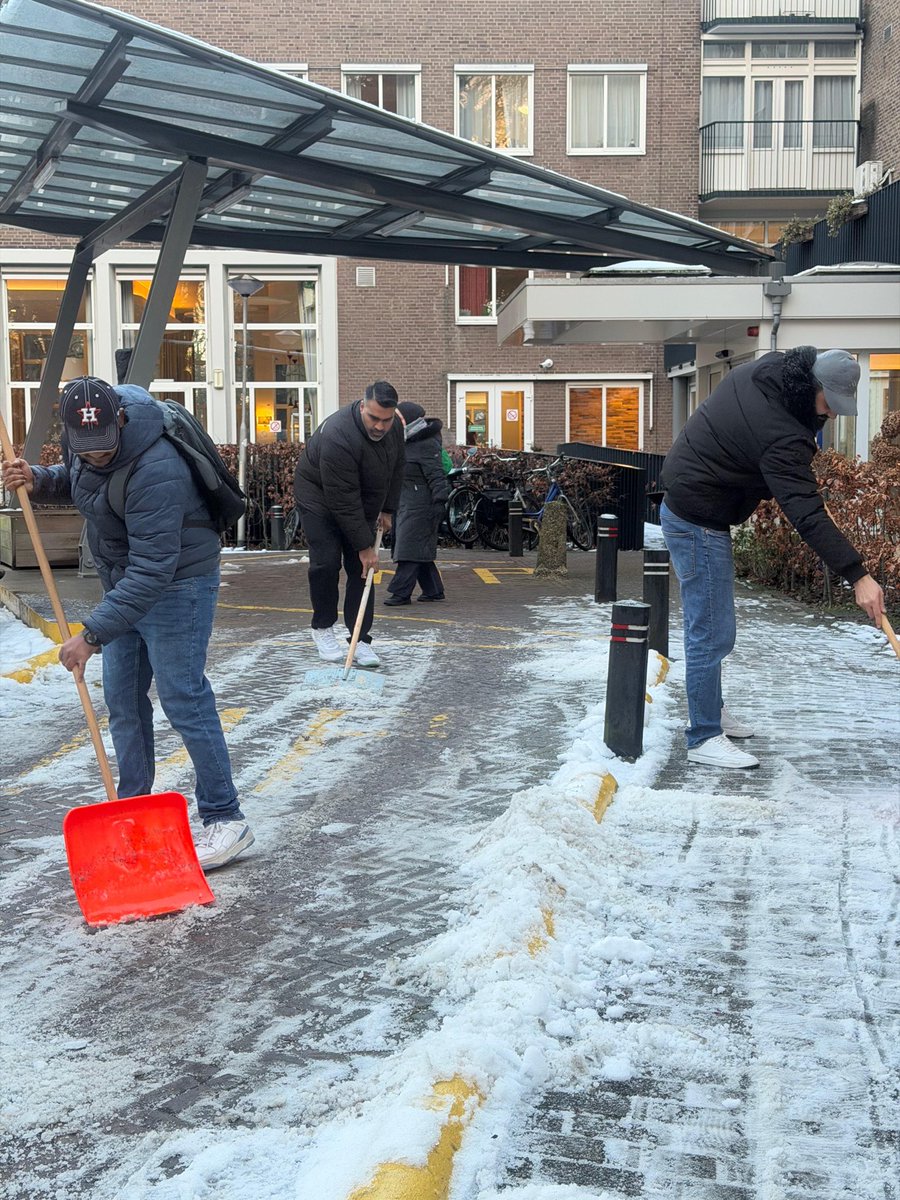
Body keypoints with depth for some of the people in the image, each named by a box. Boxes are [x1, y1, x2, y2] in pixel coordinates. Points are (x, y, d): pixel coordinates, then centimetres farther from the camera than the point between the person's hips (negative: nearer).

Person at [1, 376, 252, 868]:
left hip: (177, 584, -9)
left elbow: (153, 571, -35)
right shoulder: (86, 440, -7)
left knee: (183, 701, -8)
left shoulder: (156, 471, -34)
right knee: (122, 700, 13)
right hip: (125, 585, 9)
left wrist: (92, 634, -36)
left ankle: (226, 819, 1)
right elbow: (74, 479, 16)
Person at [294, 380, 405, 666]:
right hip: (319, 498, -6)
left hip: (363, 504, 6)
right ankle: (322, 628, 8)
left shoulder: (394, 427, -14)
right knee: (326, 563, -13)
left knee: (361, 568, -1)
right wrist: (365, 545, -29)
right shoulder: (338, 437, -37)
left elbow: (396, 468, 6)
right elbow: (344, 502, -33)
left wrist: (387, 509, 6)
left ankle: (360, 640, 1)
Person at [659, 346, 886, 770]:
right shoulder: (780, 437, -28)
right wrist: (857, 576, -31)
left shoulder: (760, 371, 0)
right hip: (698, 522, -11)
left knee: (710, 627, 20)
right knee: (711, 634, -5)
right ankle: (704, 738, 2)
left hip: (686, 504, 11)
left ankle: (710, 711, 33)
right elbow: (807, 516, -31)